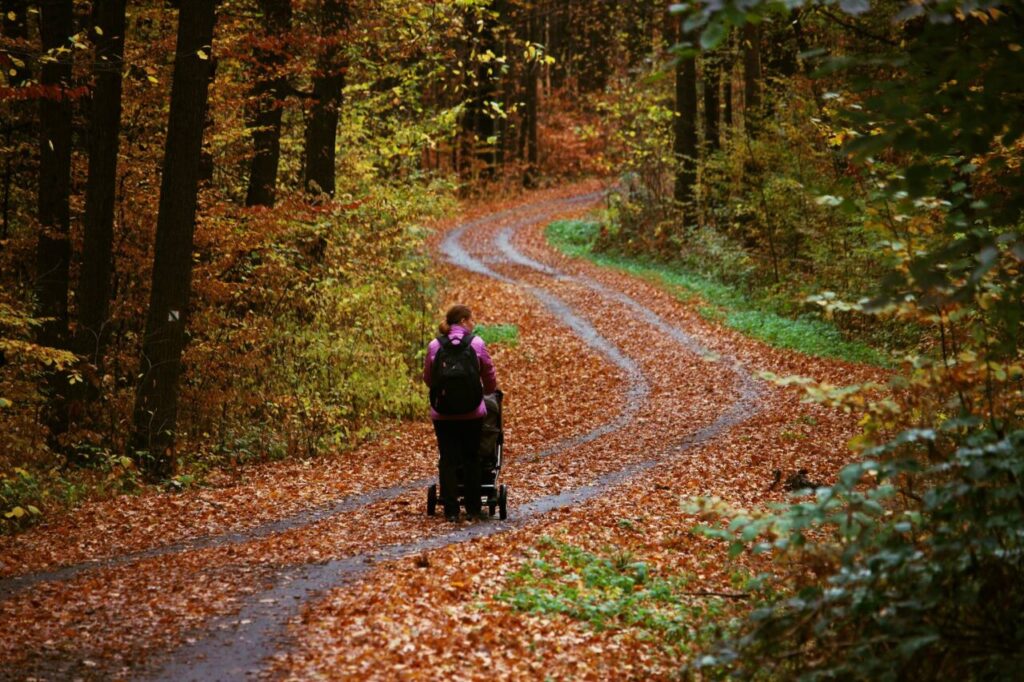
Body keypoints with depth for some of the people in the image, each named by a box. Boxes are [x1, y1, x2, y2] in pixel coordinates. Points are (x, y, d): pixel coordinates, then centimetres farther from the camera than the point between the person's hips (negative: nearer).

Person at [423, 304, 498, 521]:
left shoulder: (434, 346, -2)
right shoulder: (477, 344, -5)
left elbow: (428, 378, 9)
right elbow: (490, 378, 3)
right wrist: (487, 391, 25)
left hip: (442, 413, 0)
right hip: (472, 413, 0)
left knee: (448, 460, 7)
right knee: (471, 458, 13)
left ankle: (451, 509, 4)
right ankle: (473, 507, 18)